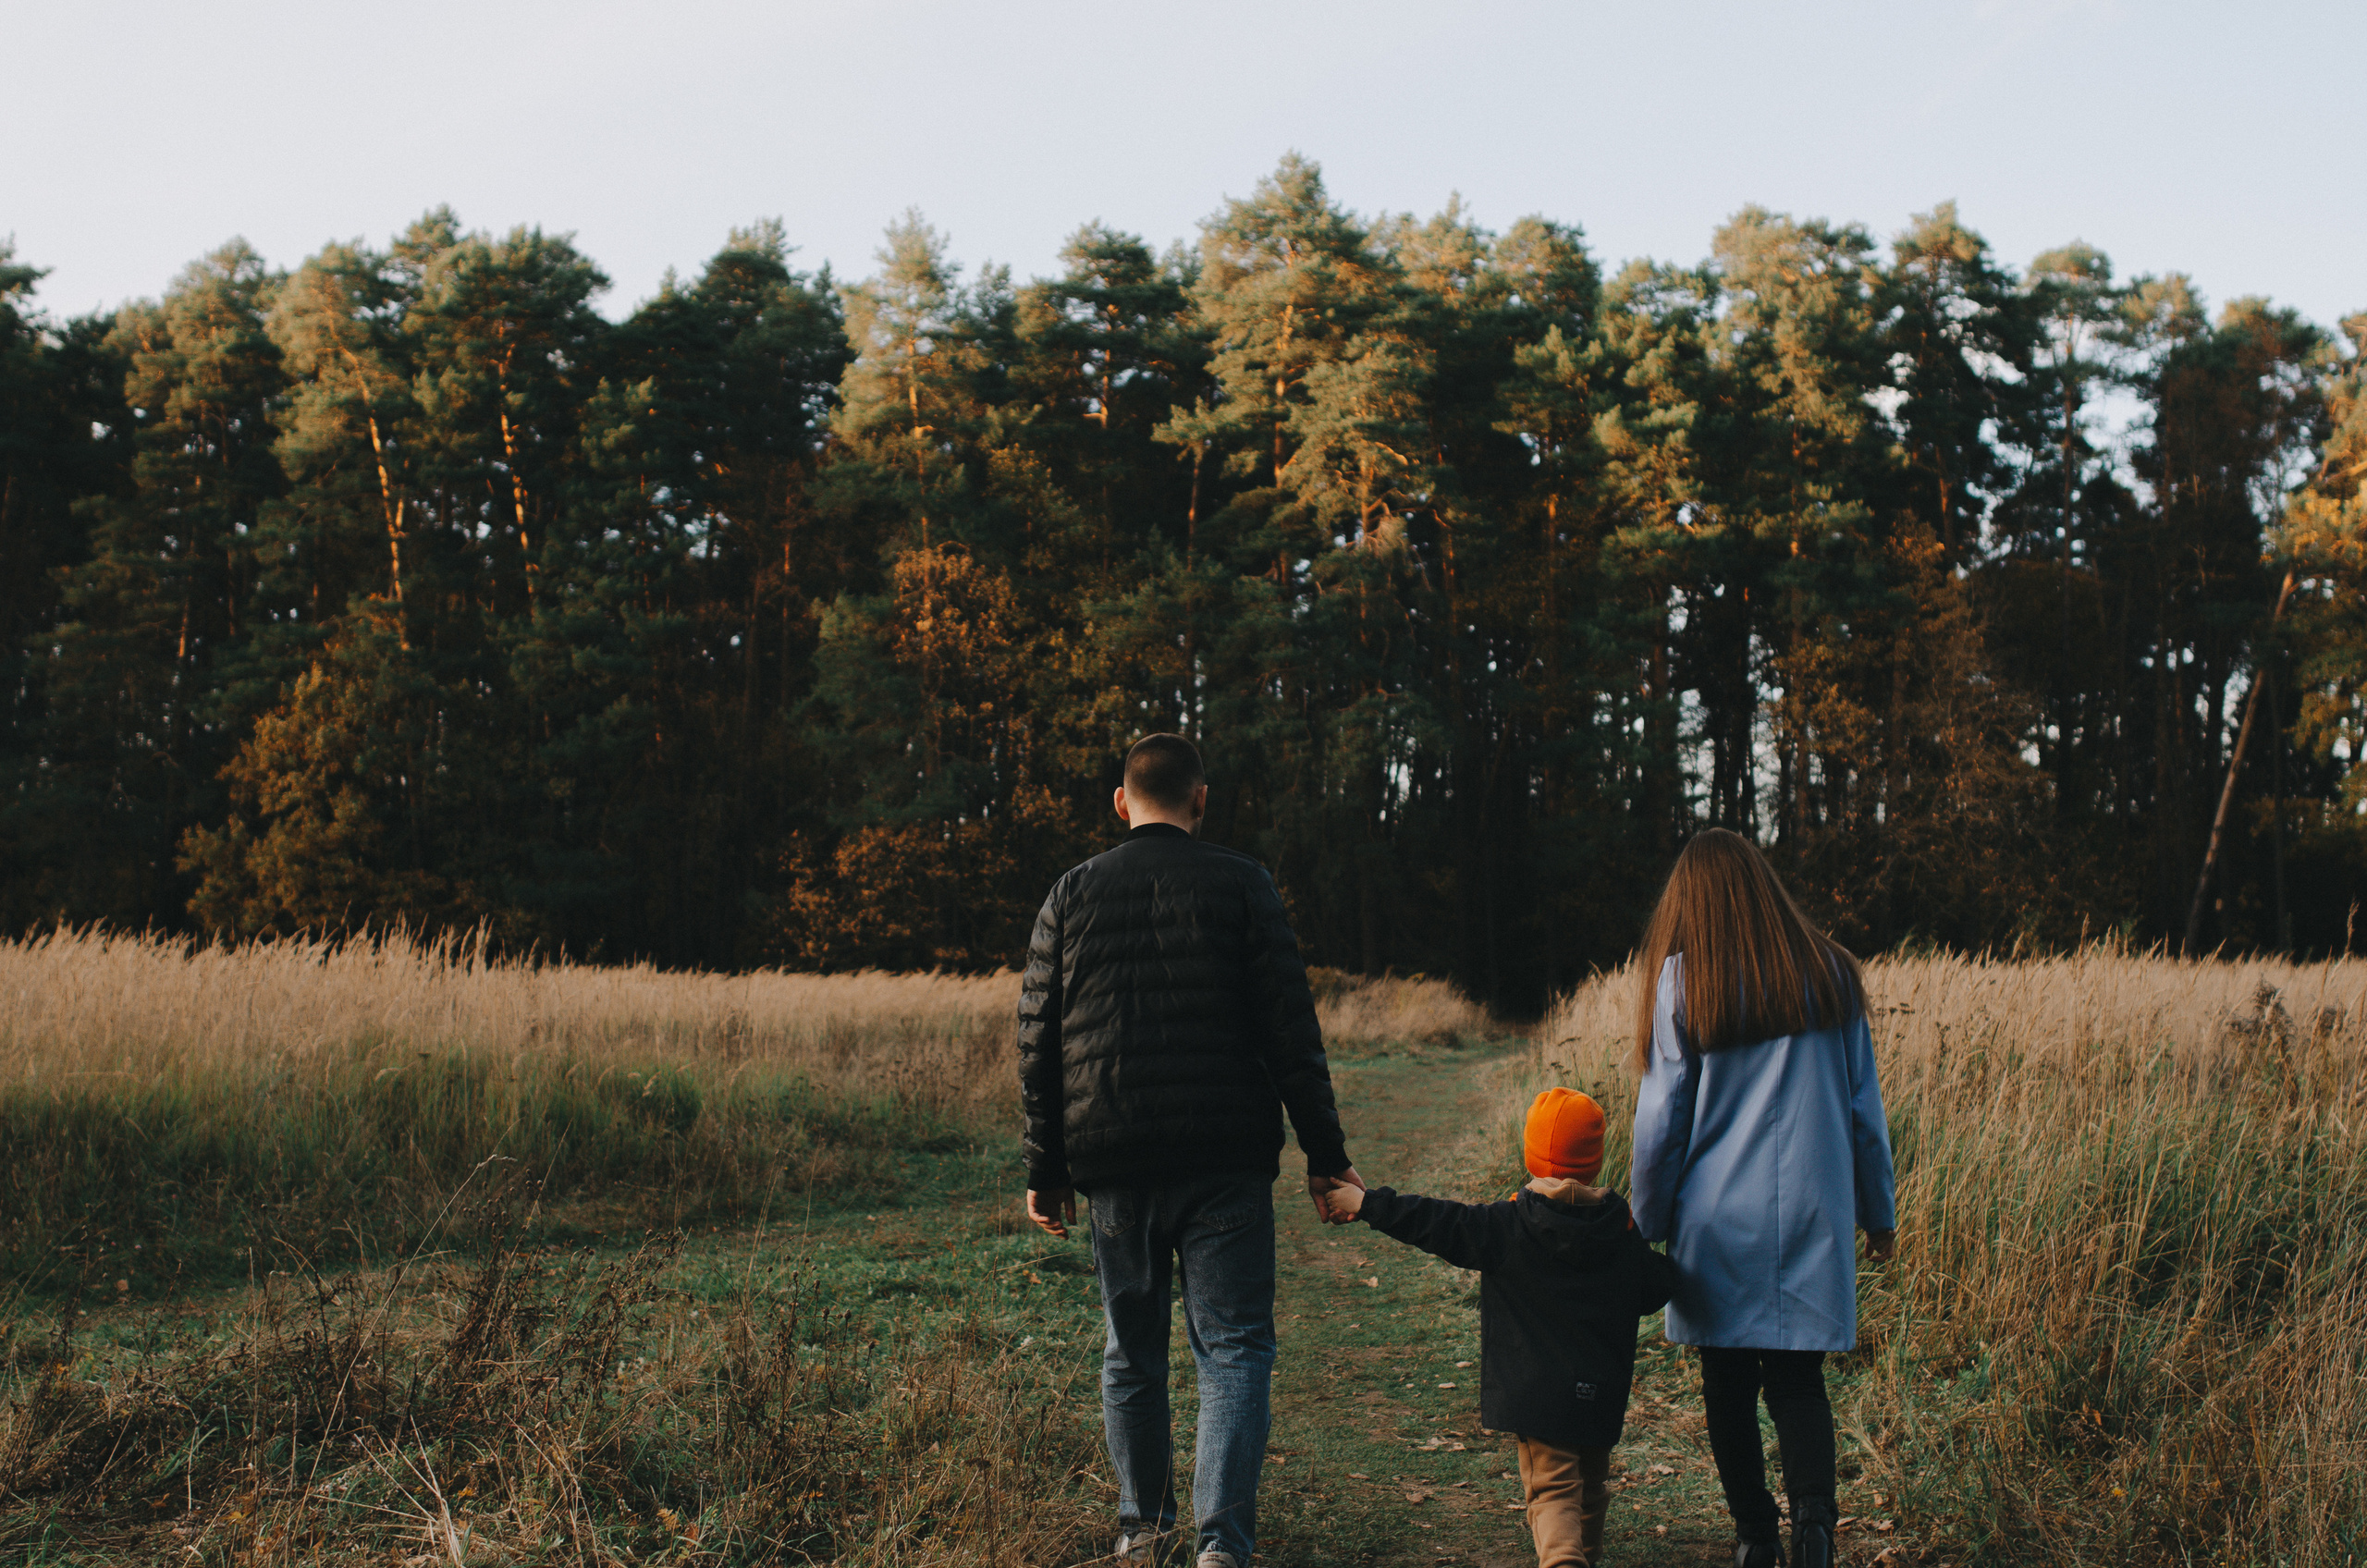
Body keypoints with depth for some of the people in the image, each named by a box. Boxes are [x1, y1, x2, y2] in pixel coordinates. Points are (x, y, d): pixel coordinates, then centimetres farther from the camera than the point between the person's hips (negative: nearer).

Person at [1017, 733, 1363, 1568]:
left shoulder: (1071, 895, 7)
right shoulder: (1241, 884, 0)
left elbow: (1038, 1045, 7)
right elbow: (1290, 1028, -3)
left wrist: (1045, 1170, 13)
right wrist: (1324, 1151, 2)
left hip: (1113, 1166, 3)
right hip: (1226, 1163, -2)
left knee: (1131, 1352, 15)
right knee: (1234, 1345, 1)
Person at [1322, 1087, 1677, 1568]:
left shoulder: (1506, 1227, -10)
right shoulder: (1623, 1234, -1)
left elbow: (1438, 1223, -9)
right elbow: (1655, 1290, 8)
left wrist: (1367, 1203, -1)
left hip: (1536, 1392, -3)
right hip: (1601, 1396, 3)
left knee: (1552, 1488, -4)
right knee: (1591, 1484, 22)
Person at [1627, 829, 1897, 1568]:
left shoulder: (1682, 981, -6)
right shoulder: (1829, 972, 2)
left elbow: (1662, 1117, -3)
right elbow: (1864, 1107, 9)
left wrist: (1649, 1222, 8)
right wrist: (1878, 1211, 20)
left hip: (1718, 1216, -2)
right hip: (1810, 1212, 2)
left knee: (1729, 1382, 11)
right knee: (1797, 1376, 7)